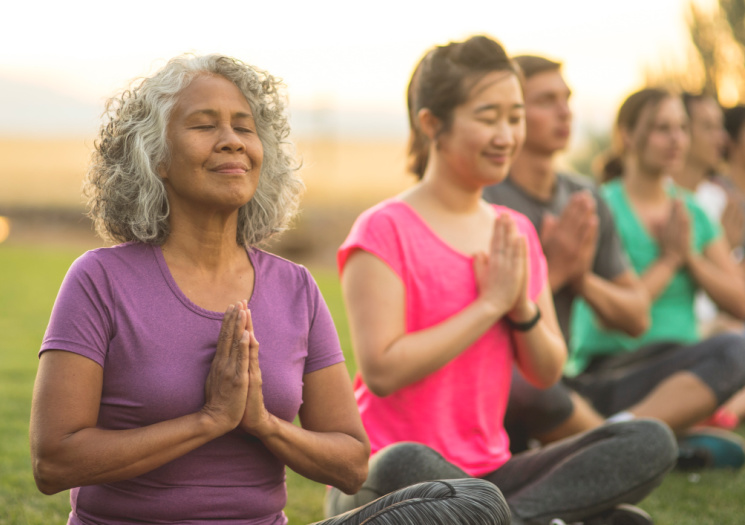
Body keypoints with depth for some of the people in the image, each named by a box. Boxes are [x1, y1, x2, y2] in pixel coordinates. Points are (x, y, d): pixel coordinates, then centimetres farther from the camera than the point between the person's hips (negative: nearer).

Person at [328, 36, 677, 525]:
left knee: (651, 442, -13)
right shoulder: (385, 231, -8)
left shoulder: (517, 233, 13)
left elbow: (548, 372, 12)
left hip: (488, 475, 6)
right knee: (409, 466, -42)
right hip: (385, 483, -6)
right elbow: (382, 371, -19)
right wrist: (491, 302, -14)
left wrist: (522, 308, -9)